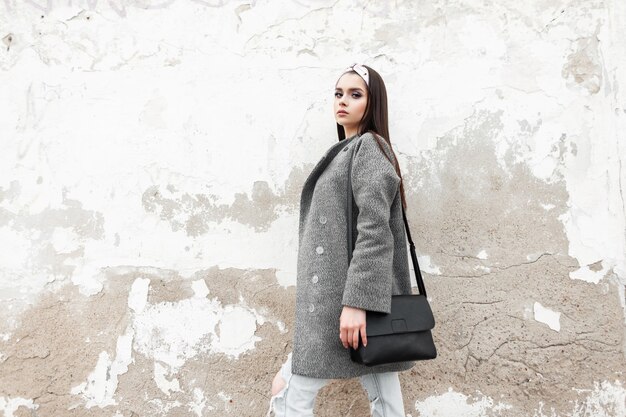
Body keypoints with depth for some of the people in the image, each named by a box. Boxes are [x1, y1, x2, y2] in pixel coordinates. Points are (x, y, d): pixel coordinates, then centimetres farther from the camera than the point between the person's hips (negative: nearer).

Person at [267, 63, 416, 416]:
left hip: (349, 297, -9)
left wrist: (355, 302, -23)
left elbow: (373, 231, -18)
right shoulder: (349, 151, 23)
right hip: (365, 300, 9)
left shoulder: (368, 147, -6)